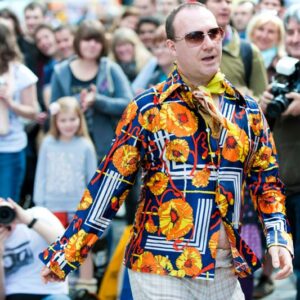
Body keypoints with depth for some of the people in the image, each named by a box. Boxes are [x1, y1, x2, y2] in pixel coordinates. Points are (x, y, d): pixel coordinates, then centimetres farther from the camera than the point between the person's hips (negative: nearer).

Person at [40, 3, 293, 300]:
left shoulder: (247, 111, 8)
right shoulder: (146, 109, -4)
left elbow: (265, 180, 15)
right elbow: (110, 181, -3)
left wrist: (279, 239, 0)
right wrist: (66, 253, -4)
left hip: (225, 272, 4)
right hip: (160, 268, -4)